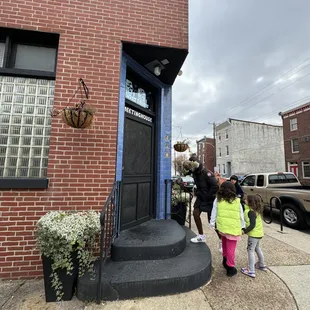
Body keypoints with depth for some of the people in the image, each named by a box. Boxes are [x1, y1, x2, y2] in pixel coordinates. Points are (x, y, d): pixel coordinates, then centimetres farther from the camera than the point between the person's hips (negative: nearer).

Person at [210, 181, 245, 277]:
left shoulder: (218, 200, -4)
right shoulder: (237, 201, -3)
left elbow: (214, 213, -1)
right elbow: (241, 215, 5)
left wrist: (212, 223, 8)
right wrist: (242, 227, 16)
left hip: (222, 226, 1)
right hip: (233, 228, -1)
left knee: (225, 243, 25)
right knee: (230, 248, 8)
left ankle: (225, 259, 39)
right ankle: (230, 268, 20)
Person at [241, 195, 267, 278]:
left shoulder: (251, 212, -24)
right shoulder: (255, 210, 3)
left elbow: (252, 225, -27)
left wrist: (245, 231, -20)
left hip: (254, 234, -10)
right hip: (259, 233, 10)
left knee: (250, 250, 0)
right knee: (257, 249, 26)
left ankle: (251, 271, 7)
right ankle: (262, 265, 44)